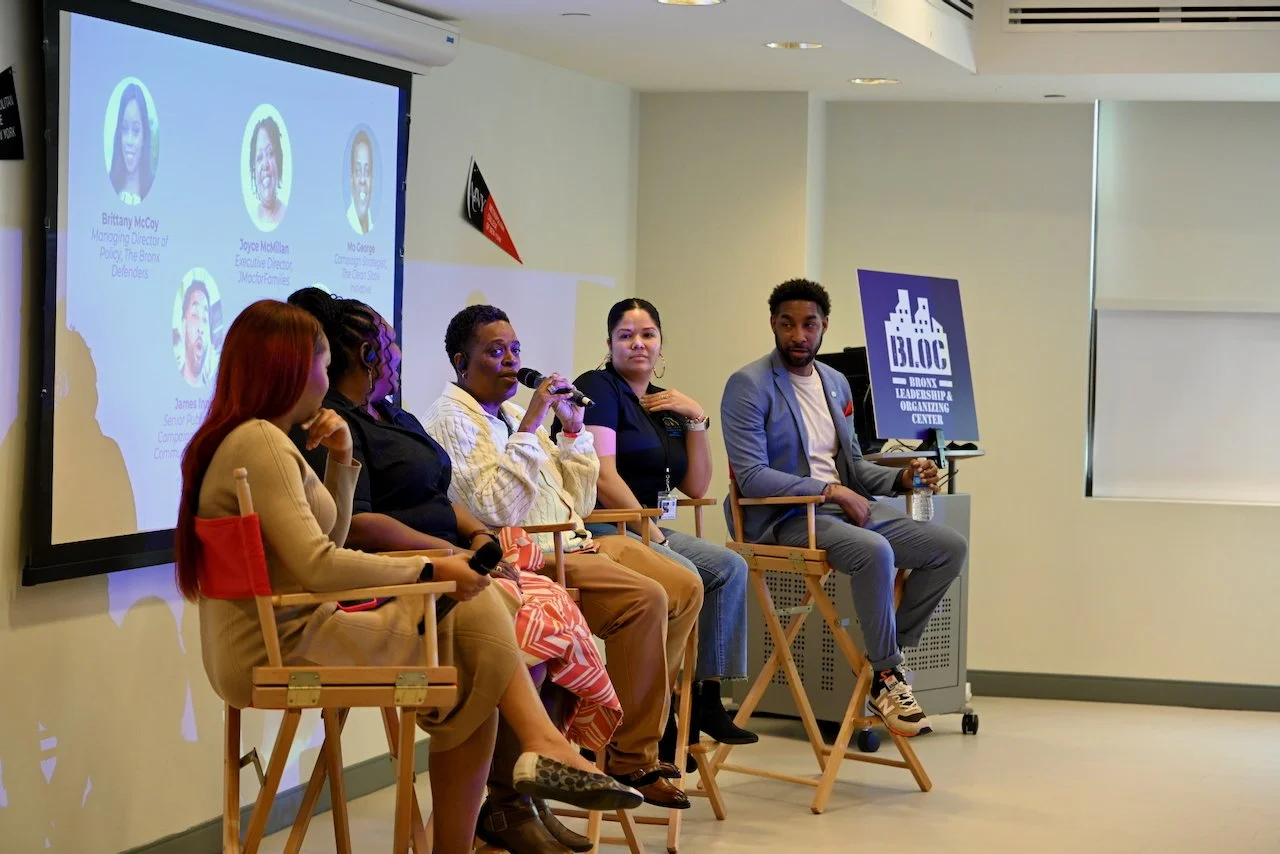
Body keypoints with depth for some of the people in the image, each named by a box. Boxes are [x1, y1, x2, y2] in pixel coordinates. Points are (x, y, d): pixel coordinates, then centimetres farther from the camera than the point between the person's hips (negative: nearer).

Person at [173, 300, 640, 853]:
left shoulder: (248, 439, 17)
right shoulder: (260, 443, -14)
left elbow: (327, 540, 25)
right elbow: (316, 566, -23)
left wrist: (340, 460, 12)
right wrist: (428, 569, -15)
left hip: (274, 640, 10)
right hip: (281, 651, -10)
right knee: (475, 607, -9)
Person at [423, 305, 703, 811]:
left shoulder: (511, 413, 20)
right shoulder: (451, 419, -7)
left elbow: (578, 502, 20)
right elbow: (499, 511, -20)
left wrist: (573, 431, 8)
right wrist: (529, 427, -19)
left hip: (574, 542, 9)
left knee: (684, 588, -1)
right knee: (645, 598, -25)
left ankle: (642, 726, 5)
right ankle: (632, 759, -17)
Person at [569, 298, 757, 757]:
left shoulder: (664, 404, 19)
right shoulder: (598, 389, -4)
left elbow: (696, 487, 15)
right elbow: (603, 478, -16)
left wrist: (697, 420, 6)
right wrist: (650, 531, -16)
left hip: (647, 527, 9)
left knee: (729, 567, -7)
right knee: (681, 573, -29)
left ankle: (707, 698, -8)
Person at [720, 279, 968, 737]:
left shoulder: (836, 383, 17)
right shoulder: (748, 386, -8)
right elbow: (751, 477, -17)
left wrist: (901, 478, 1)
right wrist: (832, 491, -20)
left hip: (845, 509, 8)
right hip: (784, 519, -8)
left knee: (950, 546, -4)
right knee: (875, 551, -35)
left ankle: (890, 648, 1)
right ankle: (886, 675, -18)